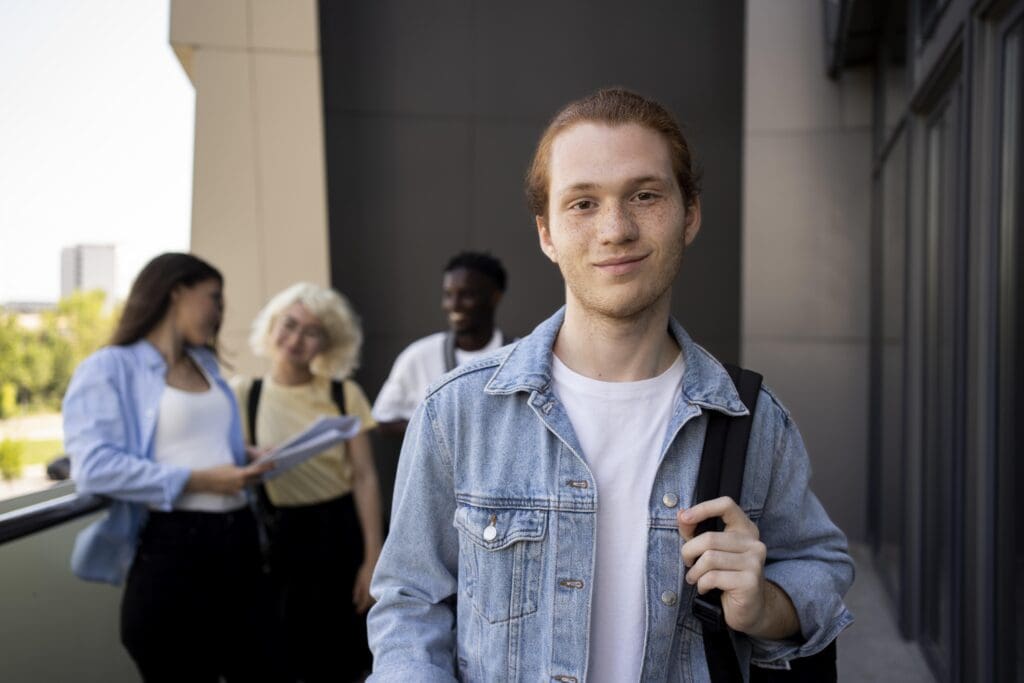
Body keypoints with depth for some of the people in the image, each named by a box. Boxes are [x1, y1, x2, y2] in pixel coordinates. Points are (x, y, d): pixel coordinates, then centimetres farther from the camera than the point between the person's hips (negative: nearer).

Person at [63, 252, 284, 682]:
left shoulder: (205, 365, 19)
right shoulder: (109, 368, -5)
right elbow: (93, 466, -18)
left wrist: (250, 461, 7)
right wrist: (196, 480, -20)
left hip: (237, 540, 7)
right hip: (172, 548, -7)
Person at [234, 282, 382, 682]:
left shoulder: (344, 395, -1)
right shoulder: (244, 394, -2)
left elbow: (365, 478, -3)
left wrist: (373, 558, -7)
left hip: (340, 534, 0)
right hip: (280, 538, 0)